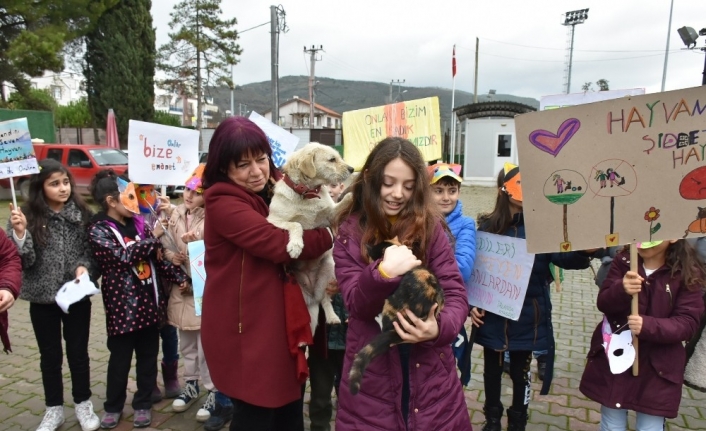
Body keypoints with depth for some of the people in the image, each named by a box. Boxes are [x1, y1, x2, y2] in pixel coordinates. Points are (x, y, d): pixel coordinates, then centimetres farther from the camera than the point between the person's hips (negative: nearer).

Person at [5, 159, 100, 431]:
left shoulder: (82, 213, -5)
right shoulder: (26, 216, -8)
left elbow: (93, 251, 2)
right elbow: (23, 260, -11)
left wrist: (84, 266, -17)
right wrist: (20, 232, -26)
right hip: (42, 298, 0)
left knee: (78, 352, 12)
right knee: (50, 355, 14)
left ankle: (83, 404, 30)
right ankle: (54, 409, 31)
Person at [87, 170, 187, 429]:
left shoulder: (138, 223, 6)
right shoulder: (99, 230, -8)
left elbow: (156, 259, 11)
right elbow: (124, 257, -21)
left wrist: (179, 277, 3)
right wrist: (154, 237, -19)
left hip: (148, 301, 5)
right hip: (122, 304, -4)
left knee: (148, 357, 12)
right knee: (120, 359, 9)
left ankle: (143, 404, 28)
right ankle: (113, 406, 29)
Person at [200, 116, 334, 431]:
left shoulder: (276, 190, 9)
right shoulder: (223, 202, -17)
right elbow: (279, 244, -27)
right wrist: (332, 234, -14)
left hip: (281, 323, 8)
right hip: (246, 330, -7)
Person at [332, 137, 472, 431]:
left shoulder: (431, 226, -3)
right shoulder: (350, 232, -4)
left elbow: (455, 293, -6)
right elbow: (356, 305, -10)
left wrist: (440, 327, -27)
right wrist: (382, 272, -30)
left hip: (430, 372, 1)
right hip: (371, 374, 0)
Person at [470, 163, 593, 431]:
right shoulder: (488, 226, -6)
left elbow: (563, 256, -19)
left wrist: (585, 251, -38)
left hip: (526, 316, 0)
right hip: (492, 315, 1)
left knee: (521, 372, 16)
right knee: (492, 369, 17)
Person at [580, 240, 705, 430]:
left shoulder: (687, 273, -8)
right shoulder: (623, 261, -1)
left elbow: (688, 324, -12)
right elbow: (603, 303, -8)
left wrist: (648, 326, -30)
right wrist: (621, 290, -30)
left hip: (657, 367, -2)